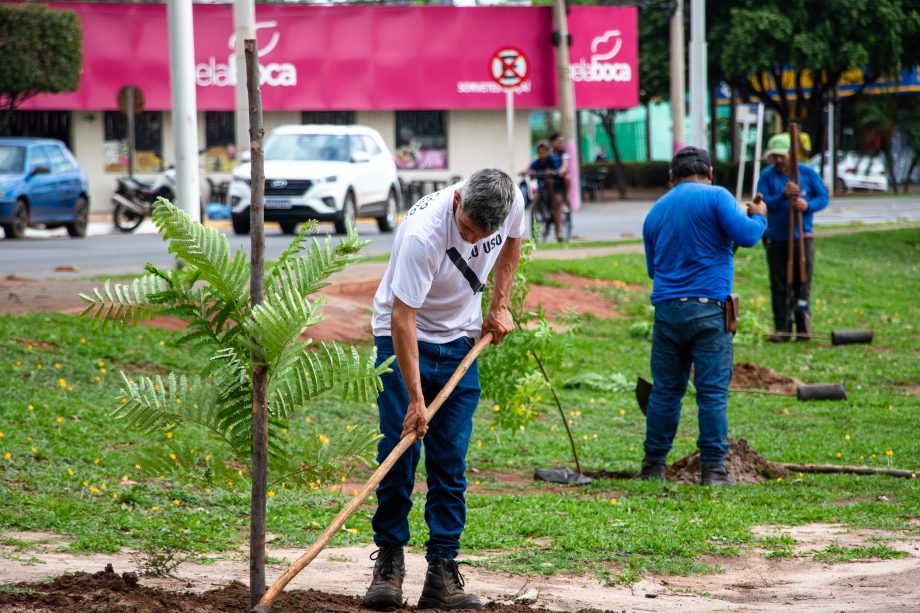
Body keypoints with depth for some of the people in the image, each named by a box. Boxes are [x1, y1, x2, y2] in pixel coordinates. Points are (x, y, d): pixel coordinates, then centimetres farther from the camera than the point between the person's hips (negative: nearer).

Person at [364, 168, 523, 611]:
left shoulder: (512, 202, -16)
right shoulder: (422, 233, -33)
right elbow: (402, 317, -29)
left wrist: (500, 304, 3)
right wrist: (415, 399, -30)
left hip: (461, 340, 4)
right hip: (404, 339, -4)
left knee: (450, 461, -1)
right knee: (399, 453, -9)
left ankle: (442, 571, -1)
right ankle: (389, 561, 3)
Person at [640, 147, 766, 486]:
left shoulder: (656, 210, 15)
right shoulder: (715, 197, -2)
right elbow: (746, 235, -11)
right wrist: (758, 216, 8)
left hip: (666, 308, 5)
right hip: (708, 308, -5)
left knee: (665, 390, 11)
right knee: (713, 391, -1)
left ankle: (654, 464, 15)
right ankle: (713, 467, -3)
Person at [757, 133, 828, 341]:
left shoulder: (808, 173, 3)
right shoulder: (766, 176, 1)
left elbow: (823, 197, 2)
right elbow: (763, 202, -11)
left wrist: (808, 205, -19)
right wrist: (783, 196, -27)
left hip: (802, 237, 0)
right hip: (776, 239, 0)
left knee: (802, 284, -1)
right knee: (779, 286, 0)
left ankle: (804, 328, 6)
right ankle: (782, 328, 4)